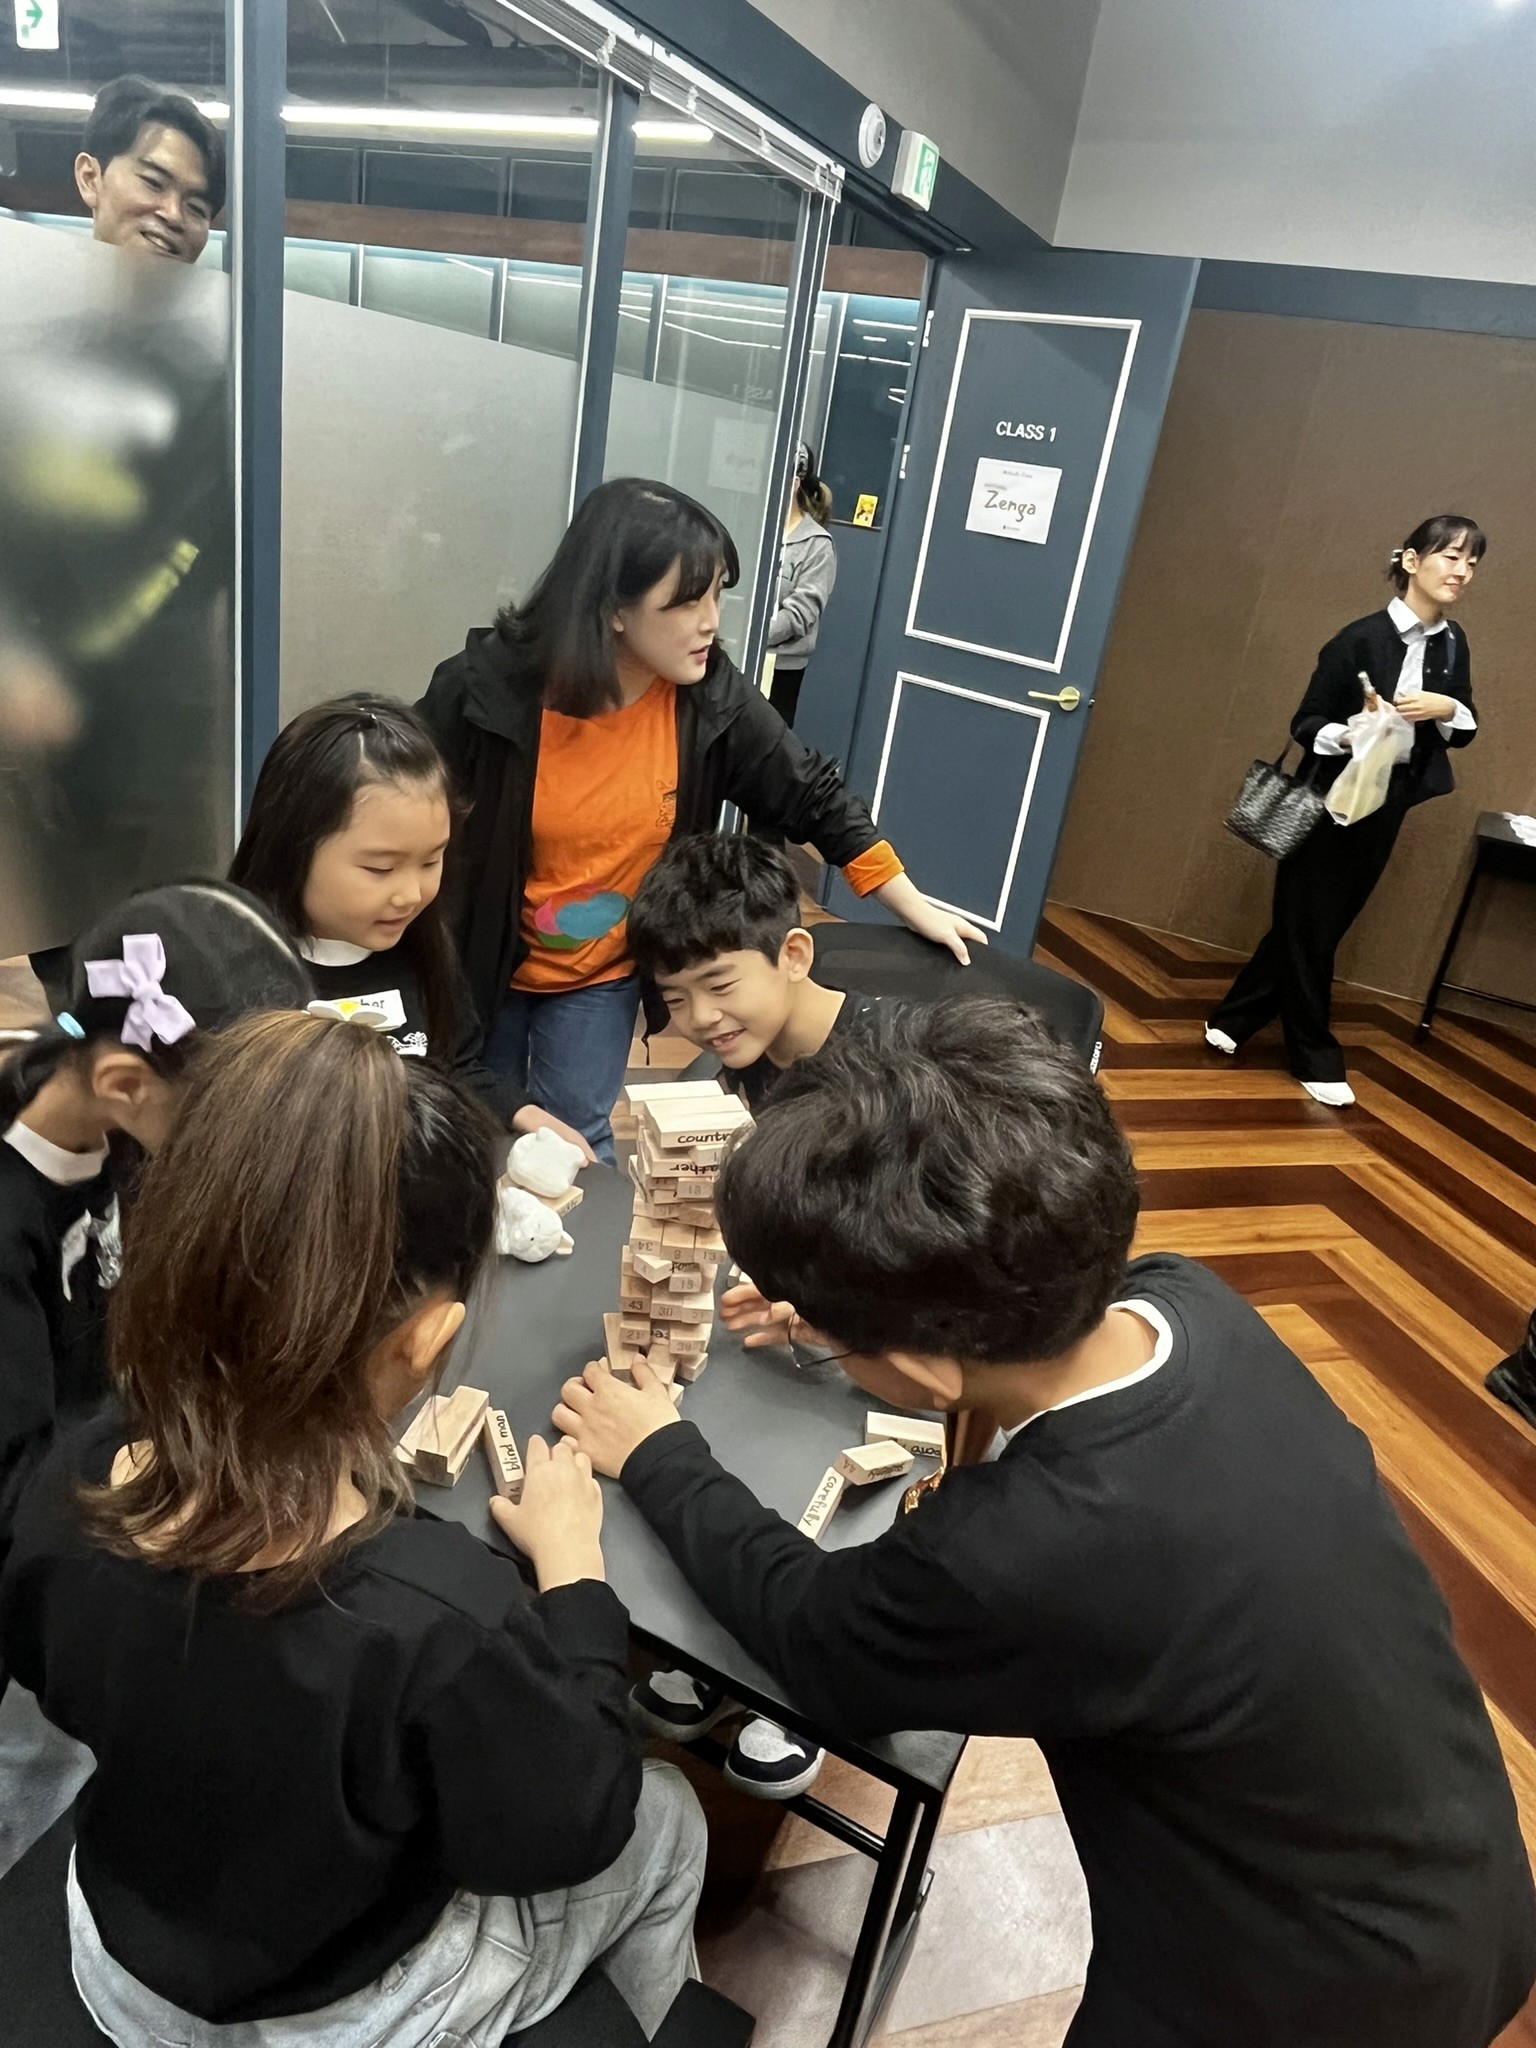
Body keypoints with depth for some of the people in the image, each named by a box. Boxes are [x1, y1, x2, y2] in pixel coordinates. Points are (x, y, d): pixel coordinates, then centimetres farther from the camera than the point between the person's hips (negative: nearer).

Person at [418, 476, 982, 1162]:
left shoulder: (710, 699, -16)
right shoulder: (485, 686, -24)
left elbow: (810, 796, -6)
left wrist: (913, 907, -6)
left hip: (602, 979, 1)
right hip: (479, 967, -1)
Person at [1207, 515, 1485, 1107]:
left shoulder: (1452, 645, 4)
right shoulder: (1361, 638, -14)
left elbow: (1464, 732, 11)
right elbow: (1306, 722, -11)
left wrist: (1448, 710, -11)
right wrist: (1347, 735, -31)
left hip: (1386, 807, 6)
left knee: (1323, 925, 11)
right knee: (1308, 926, 1)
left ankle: (1236, 1017, 26)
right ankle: (1316, 1057, 15)